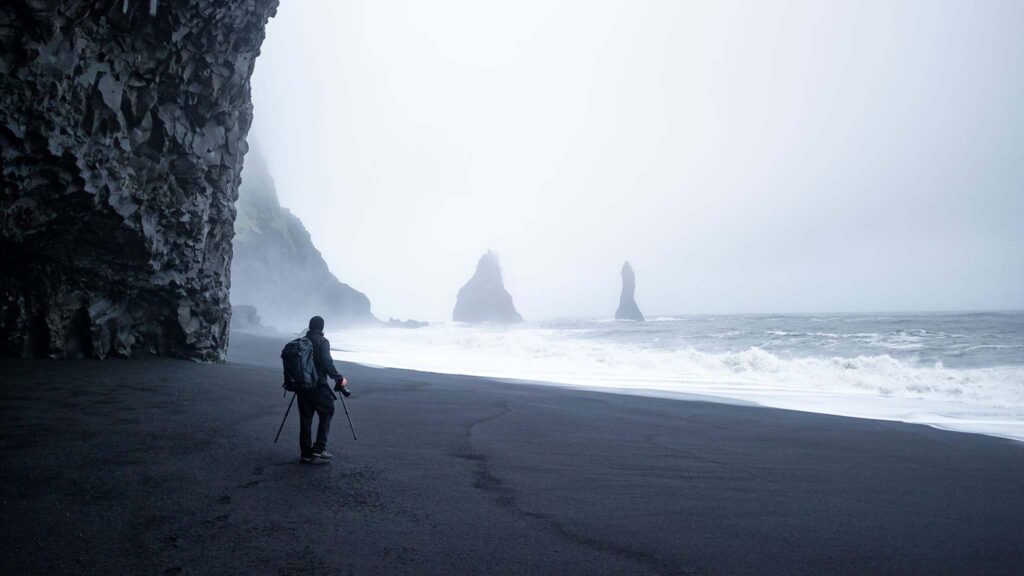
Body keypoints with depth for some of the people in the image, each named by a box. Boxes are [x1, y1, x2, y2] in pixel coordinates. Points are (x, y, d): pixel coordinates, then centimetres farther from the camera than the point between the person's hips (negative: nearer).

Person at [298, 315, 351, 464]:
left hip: (301, 385, 6)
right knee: (326, 413, 7)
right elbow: (327, 363, -16)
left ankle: (306, 453, 13)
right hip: (318, 385, -6)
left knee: (305, 418, 10)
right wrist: (339, 379, -9)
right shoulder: (322, 341, -7)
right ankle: (319, 449, -1)